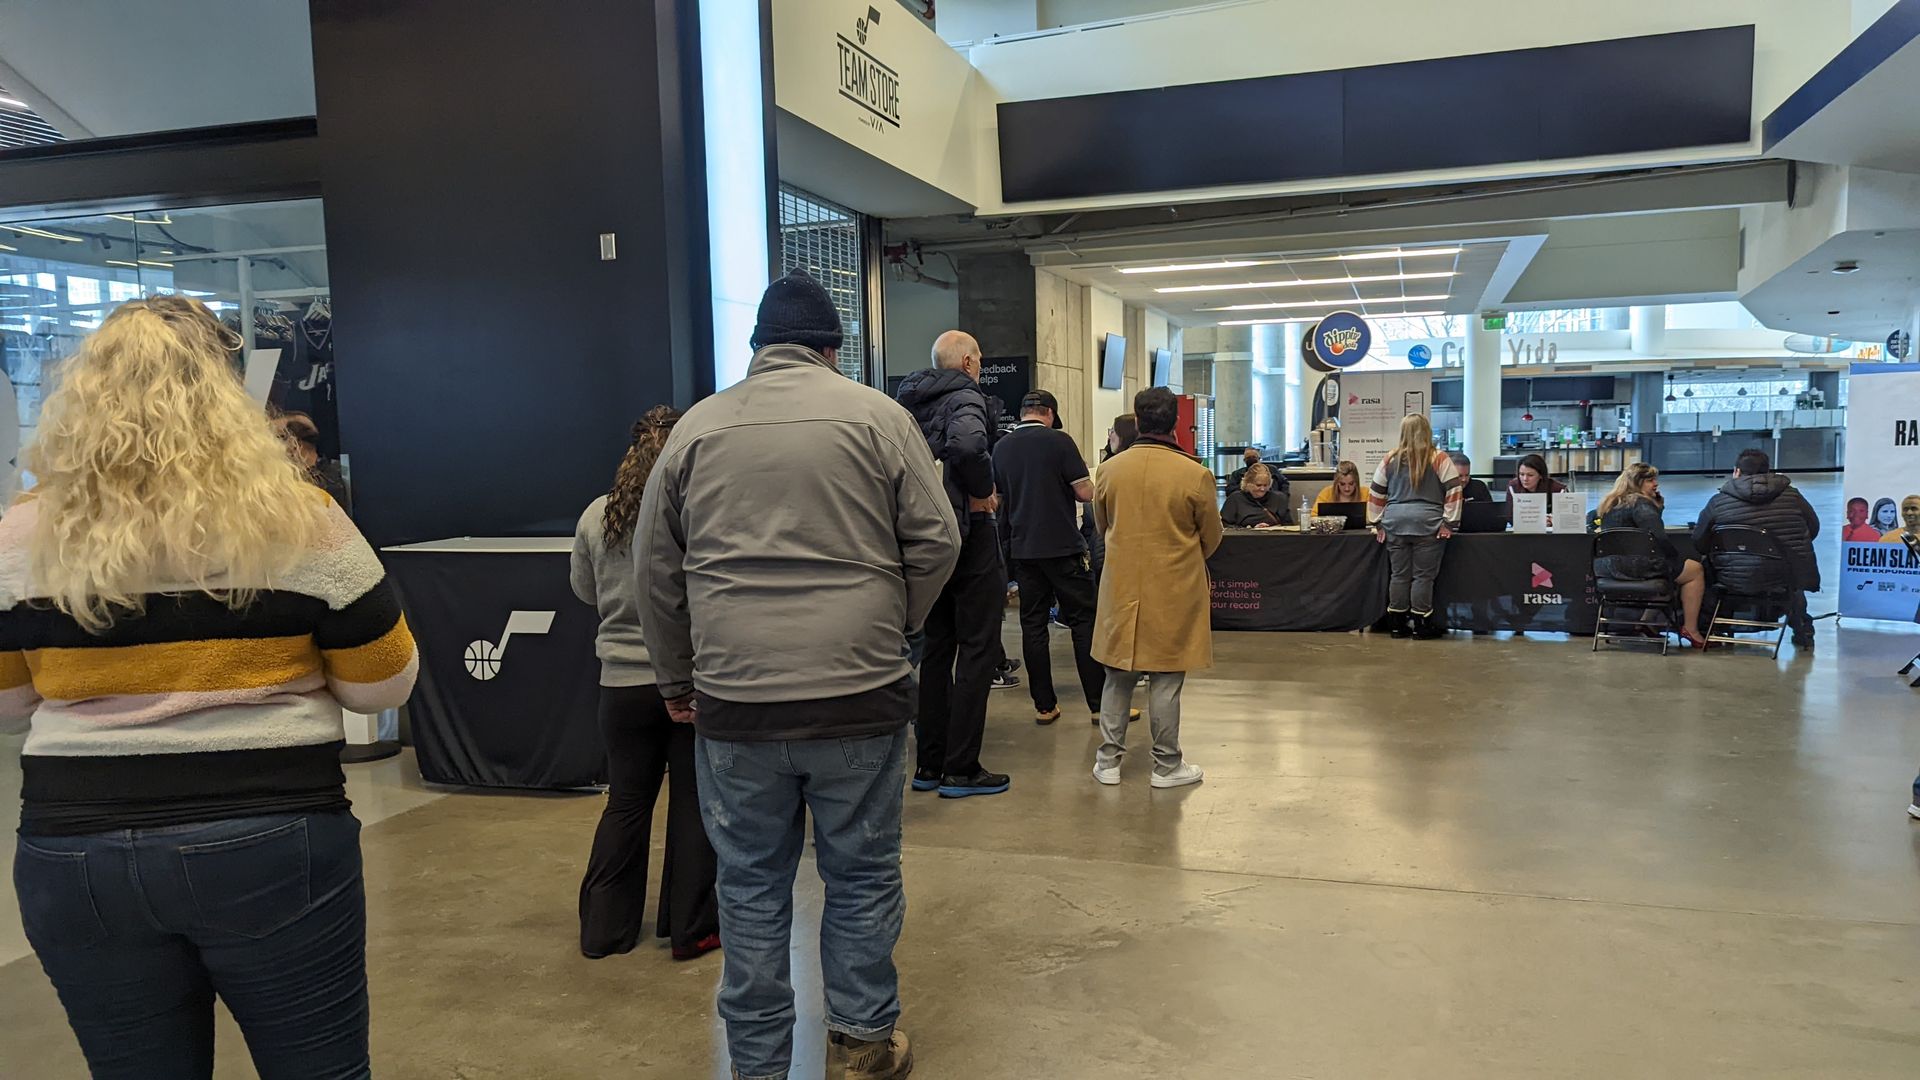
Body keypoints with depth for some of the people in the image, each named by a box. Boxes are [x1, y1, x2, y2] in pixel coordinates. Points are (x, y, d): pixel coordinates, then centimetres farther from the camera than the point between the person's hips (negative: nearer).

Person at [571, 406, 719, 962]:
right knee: (694, 802, 9)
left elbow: (584, 591, 12)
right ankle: (691, 928, 18)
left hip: (624, 681, 3)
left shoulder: (596, 516, -1)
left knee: (626, 801, 16)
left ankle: (604, 927, 24)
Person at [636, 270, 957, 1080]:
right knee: (862, 876, 15)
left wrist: (676, 680, 20)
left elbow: (655, 568, 11)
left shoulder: (696, 428, 7)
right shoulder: (877, 416, 0)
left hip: (733, 703, 2)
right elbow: (935, 541, 0)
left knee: (752, 889, 13)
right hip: (860, 693, -1)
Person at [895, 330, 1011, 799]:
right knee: (977, 650, 0)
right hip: (968, 534, -7)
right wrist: (982, 491, -17)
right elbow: (966, 445, -32)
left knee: (936, 649, 14)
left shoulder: (909, 402, 11)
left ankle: (929, 764, 18)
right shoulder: (965, 396, -11)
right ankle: (961, 770, 2)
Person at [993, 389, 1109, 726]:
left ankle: (1044, 705, 10)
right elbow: (1085, 492, -10)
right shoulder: (1058, 441, -10)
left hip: (1023, 549, 4)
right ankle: (1099, 702, 5)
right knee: (1084, 621, 3)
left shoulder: (1001, 448, 5)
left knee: (1033, 625, 8)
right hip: (1062, 547, -4)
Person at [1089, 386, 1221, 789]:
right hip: (1175, 591, -2)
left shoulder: (1109, 470, -4)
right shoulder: (1195, 474, -12)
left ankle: (1108, 760, 21)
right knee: (1165, 679, 6)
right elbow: (1211, 537, 1)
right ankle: (1167, 765, 17)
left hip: (1121, 588, 3)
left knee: (1118, 676, 13)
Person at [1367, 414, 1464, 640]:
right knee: (1423, 575, 3)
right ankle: (1421, 624, 7)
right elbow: (1454, 491, -7)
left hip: (1395, 522, 3)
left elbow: (1375, 494, 10)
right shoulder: (1439, 460, -2)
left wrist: (1377, 523, 16)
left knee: (1399, 574, 10)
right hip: (1427, 523, -3)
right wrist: (1449, 523, -4)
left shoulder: (1390, 460, 8)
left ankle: (1397, 623, 15)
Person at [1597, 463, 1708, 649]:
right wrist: (1677, 556, -5)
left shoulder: (1609, 504, 17)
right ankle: (1690, 630, 6)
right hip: (1634, 566, -9)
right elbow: (1659, 538, -20)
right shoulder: (1641, 504, -11)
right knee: (1695, 570, 6)